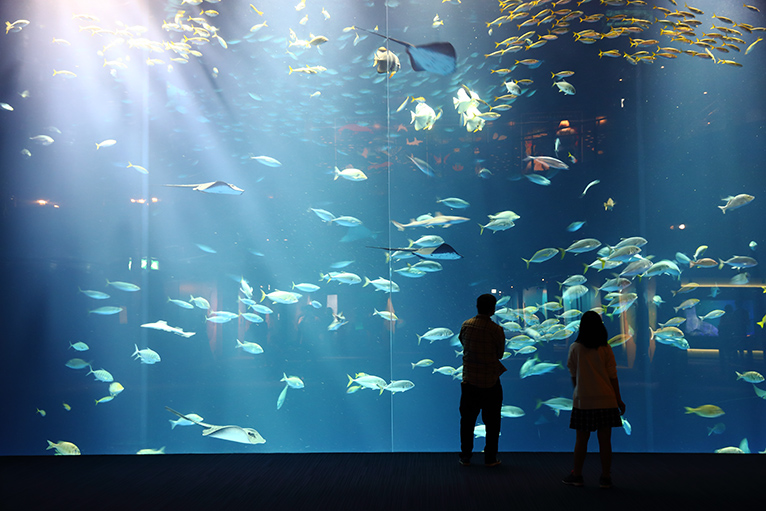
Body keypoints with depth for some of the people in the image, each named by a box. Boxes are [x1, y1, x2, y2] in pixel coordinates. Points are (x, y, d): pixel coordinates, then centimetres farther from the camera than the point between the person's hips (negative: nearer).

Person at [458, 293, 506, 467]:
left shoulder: (466, 325, -3)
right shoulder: (496, 329, -14)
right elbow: (500, 354, -3)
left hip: (469, 381, 3)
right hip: (490, 383, -3)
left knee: (467, 420, 13)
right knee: (492, 422, 9)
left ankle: (465, 456, 18)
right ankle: (490, 458, 14)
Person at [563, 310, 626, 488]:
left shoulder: (575, 348, -3)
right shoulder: (605, 349, -2)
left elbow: (573, 375, 3)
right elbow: (612, 376, 0)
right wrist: (619, 400, 7)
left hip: (583, 400, 0)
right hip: (605, 400, 0)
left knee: (581, 439, 8)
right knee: (605, 439, 5)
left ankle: (577, 475, 15)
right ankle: (605, 478, 10)